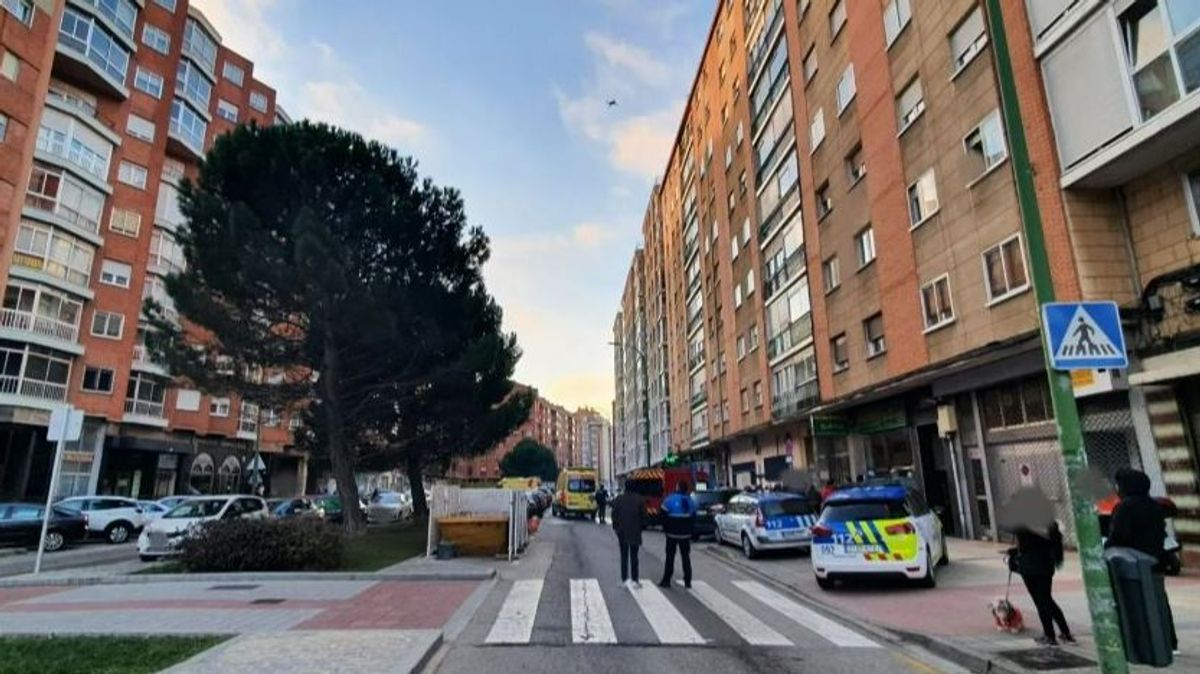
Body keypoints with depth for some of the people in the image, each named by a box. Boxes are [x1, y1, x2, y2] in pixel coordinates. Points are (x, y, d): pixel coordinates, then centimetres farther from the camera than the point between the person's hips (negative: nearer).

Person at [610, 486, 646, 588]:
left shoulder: (618, 500, -5)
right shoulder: (639, 499, -7)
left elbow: (614, 517, -1)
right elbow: (643, 516, -3)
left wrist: (616, 530, 7)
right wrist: (642, 527, 8)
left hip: (622, 533, 1)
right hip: (635, 533, -1)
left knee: (624, 556, 10)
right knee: (634, 557, 5)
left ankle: (624, 579, 11)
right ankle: (634, 580, 7)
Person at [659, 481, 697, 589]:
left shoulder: (669, 500, -12)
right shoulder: (690, 501, 4)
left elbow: (664, 516, -9)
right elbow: (693, 518, 10)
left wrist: (665, 529, 2)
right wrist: (691, 531, 16)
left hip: (672, 533, -3)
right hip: (686, 534, 3)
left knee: (670, 557, 4)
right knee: (686, 557, 9)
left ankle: (666, 580, 6)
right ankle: (687, 581, 9)